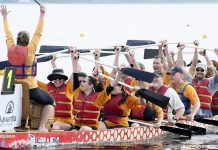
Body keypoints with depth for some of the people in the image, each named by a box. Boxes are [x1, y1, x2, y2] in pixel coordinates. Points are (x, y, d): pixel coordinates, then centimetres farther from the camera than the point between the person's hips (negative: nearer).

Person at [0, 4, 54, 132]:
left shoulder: (11, 49, -4)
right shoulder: (30, 50, -13)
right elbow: (38, 34, -6)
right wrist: (42, 15, 1)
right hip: (30, 88, -4)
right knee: (50, 102, 15)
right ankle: (42, 126, 0)